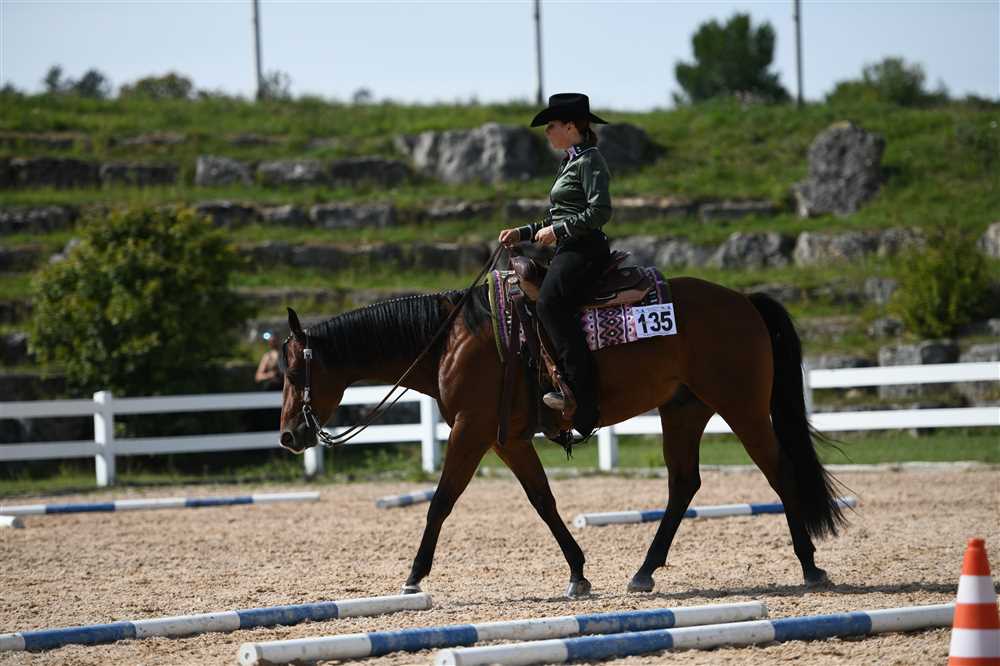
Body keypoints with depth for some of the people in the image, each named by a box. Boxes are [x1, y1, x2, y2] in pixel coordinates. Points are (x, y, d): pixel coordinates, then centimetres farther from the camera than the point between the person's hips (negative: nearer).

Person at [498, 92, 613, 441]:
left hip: (584, 249, -11)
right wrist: (523, 233, 21)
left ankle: (582, 394, -37)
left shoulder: (589, 160, -6)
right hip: (571, 250, 11)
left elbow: (599, 211, -18)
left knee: (549, 303, -30)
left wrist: (557, 231, -15)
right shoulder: (572, 162, 24)